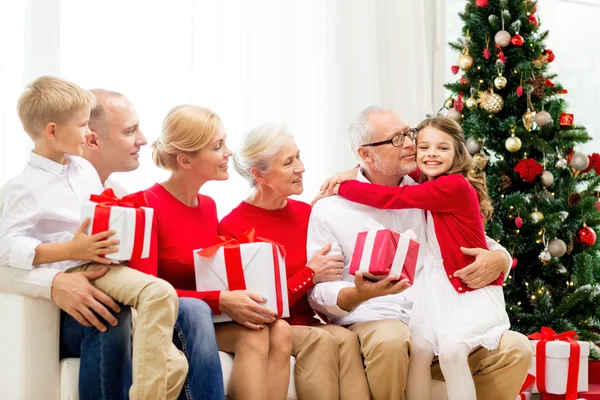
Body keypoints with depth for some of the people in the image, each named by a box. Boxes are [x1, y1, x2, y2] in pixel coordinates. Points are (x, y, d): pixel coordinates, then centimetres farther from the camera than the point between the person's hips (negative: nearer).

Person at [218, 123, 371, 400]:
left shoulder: (305, 213, 8)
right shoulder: (232, 227, -8)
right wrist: (310, 275, -14)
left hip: (306, 324, 5)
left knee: (346, 339, -28)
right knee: (320, 340, -32)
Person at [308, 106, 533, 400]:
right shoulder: (330, 210, 1)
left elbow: (488, 248, 17)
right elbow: (319, 293, -3)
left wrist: (497, 260, -10)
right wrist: (358, 294, -26)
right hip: (371, 325, -4)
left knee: (516, 349, -16)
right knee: (391, 341, -39)